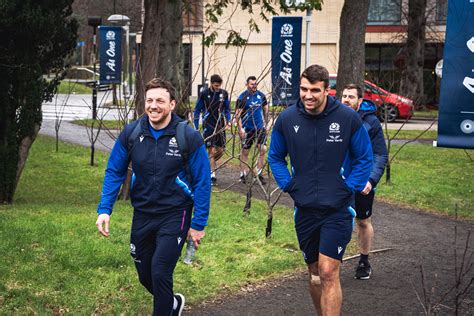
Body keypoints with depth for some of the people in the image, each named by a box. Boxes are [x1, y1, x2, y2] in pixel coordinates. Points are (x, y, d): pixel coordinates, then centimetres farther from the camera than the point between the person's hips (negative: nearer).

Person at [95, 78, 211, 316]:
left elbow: (202, 182, -10)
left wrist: (199, 224, -10)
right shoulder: (131, 133, -7)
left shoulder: (189, 137, -15)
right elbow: (114, 172, 2)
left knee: (160, 273, -14)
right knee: (145, 276, 15)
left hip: (175, 215, -4)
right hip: (142, 214, 4)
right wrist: (104, 210, -7)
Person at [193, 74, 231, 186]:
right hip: (208, 125, -3)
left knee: (220, 150, 3)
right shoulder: (204, 94, -6)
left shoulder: (224, 93, 3)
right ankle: (212, 176, -3)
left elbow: (227, 109, 15)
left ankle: (210, 165, 30)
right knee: (212, 150, -7)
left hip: (220, 125, 4)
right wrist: (196, 128, -2)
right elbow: (197, 110, 1)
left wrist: (227, 120, -1)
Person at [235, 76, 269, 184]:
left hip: (260, 127, 3)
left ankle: (259, 173, 4)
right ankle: (243, 174, 17)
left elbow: (266, 109, 15)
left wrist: (266, 122, 11)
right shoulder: (242, 97, -8)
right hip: (247, 129, -3)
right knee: (245, 151, 6)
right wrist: (240, 128, -14)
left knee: (263, 149, -6)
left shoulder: (261, 95, 4)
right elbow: (238, 114, -8)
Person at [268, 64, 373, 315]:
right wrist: (287, 185, 0)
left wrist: (350, 188, -7)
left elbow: (364, 158, 1)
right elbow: (275, 157, 12)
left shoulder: (348, 118, -11)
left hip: (338, 209, -3)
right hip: (304, 209, 3)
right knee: (314, 273, 16)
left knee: (328, 273, -12)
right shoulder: (287, 119, -4)